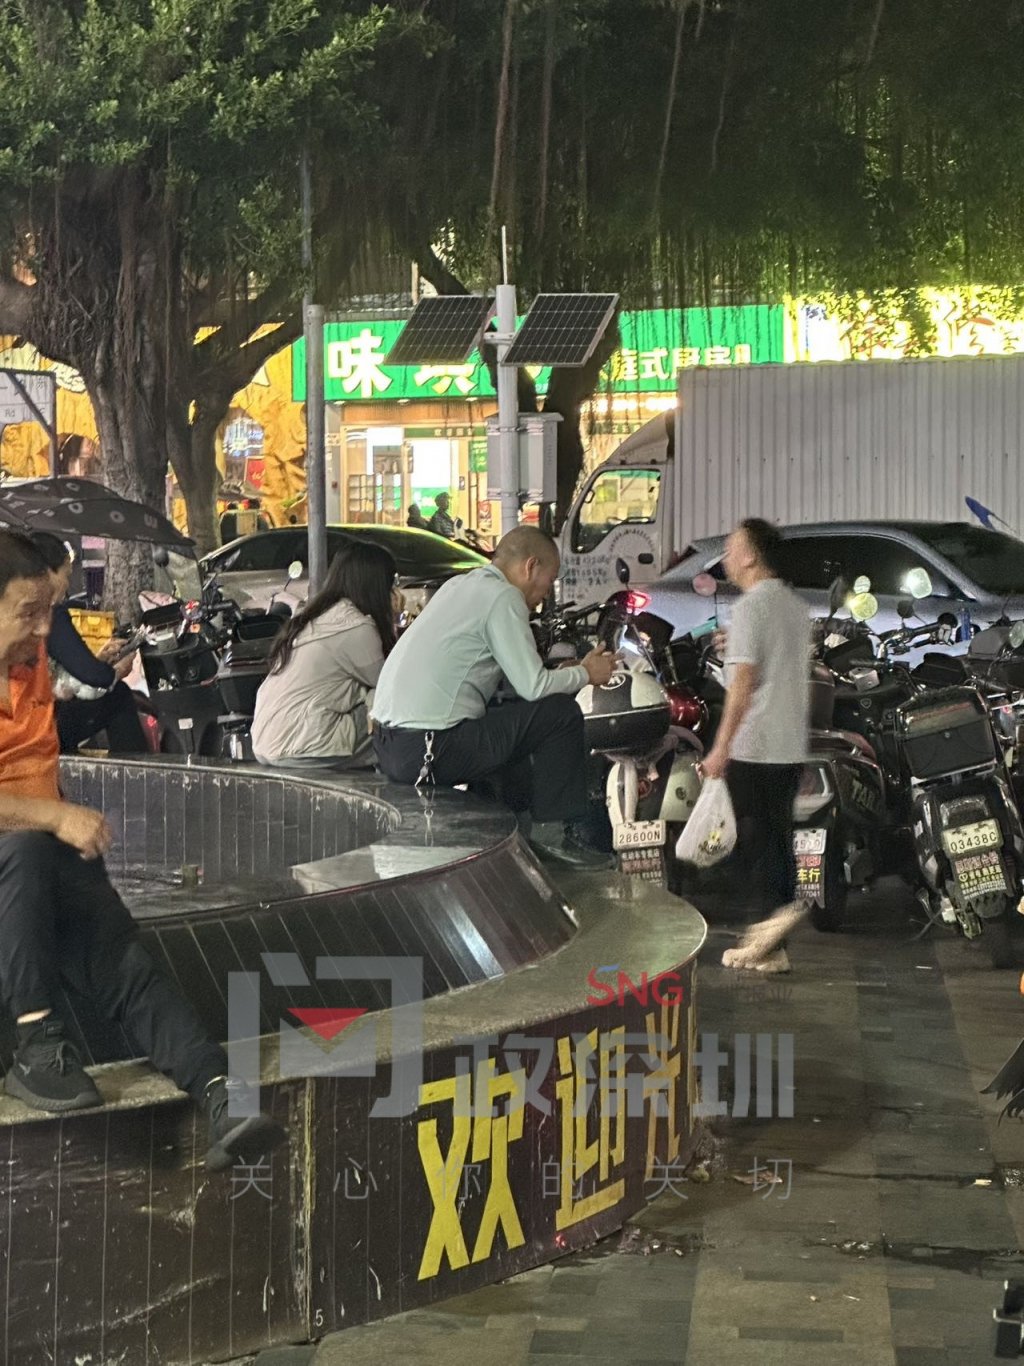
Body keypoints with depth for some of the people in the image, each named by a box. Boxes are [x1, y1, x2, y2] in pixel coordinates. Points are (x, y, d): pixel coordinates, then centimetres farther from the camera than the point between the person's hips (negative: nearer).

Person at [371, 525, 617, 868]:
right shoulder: (503, 597, -9)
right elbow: (533, 686, -14)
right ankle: (553, 832, 2)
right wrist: (585, 674, 4)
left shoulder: (458, 585, 19)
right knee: (561, 713, -4)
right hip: (428, 752, -10)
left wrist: (569, 672, 22)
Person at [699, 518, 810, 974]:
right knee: (778, 840, 8)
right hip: (791, 747, 8)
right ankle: (773, 947, 9)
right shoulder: (796, 607, 15)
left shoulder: (750, 607, -11)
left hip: (753, 746, -8)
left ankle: (777, 906, -22)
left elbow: (743, 684, -16)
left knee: (753, 838, -3)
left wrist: (720, 748, -14)